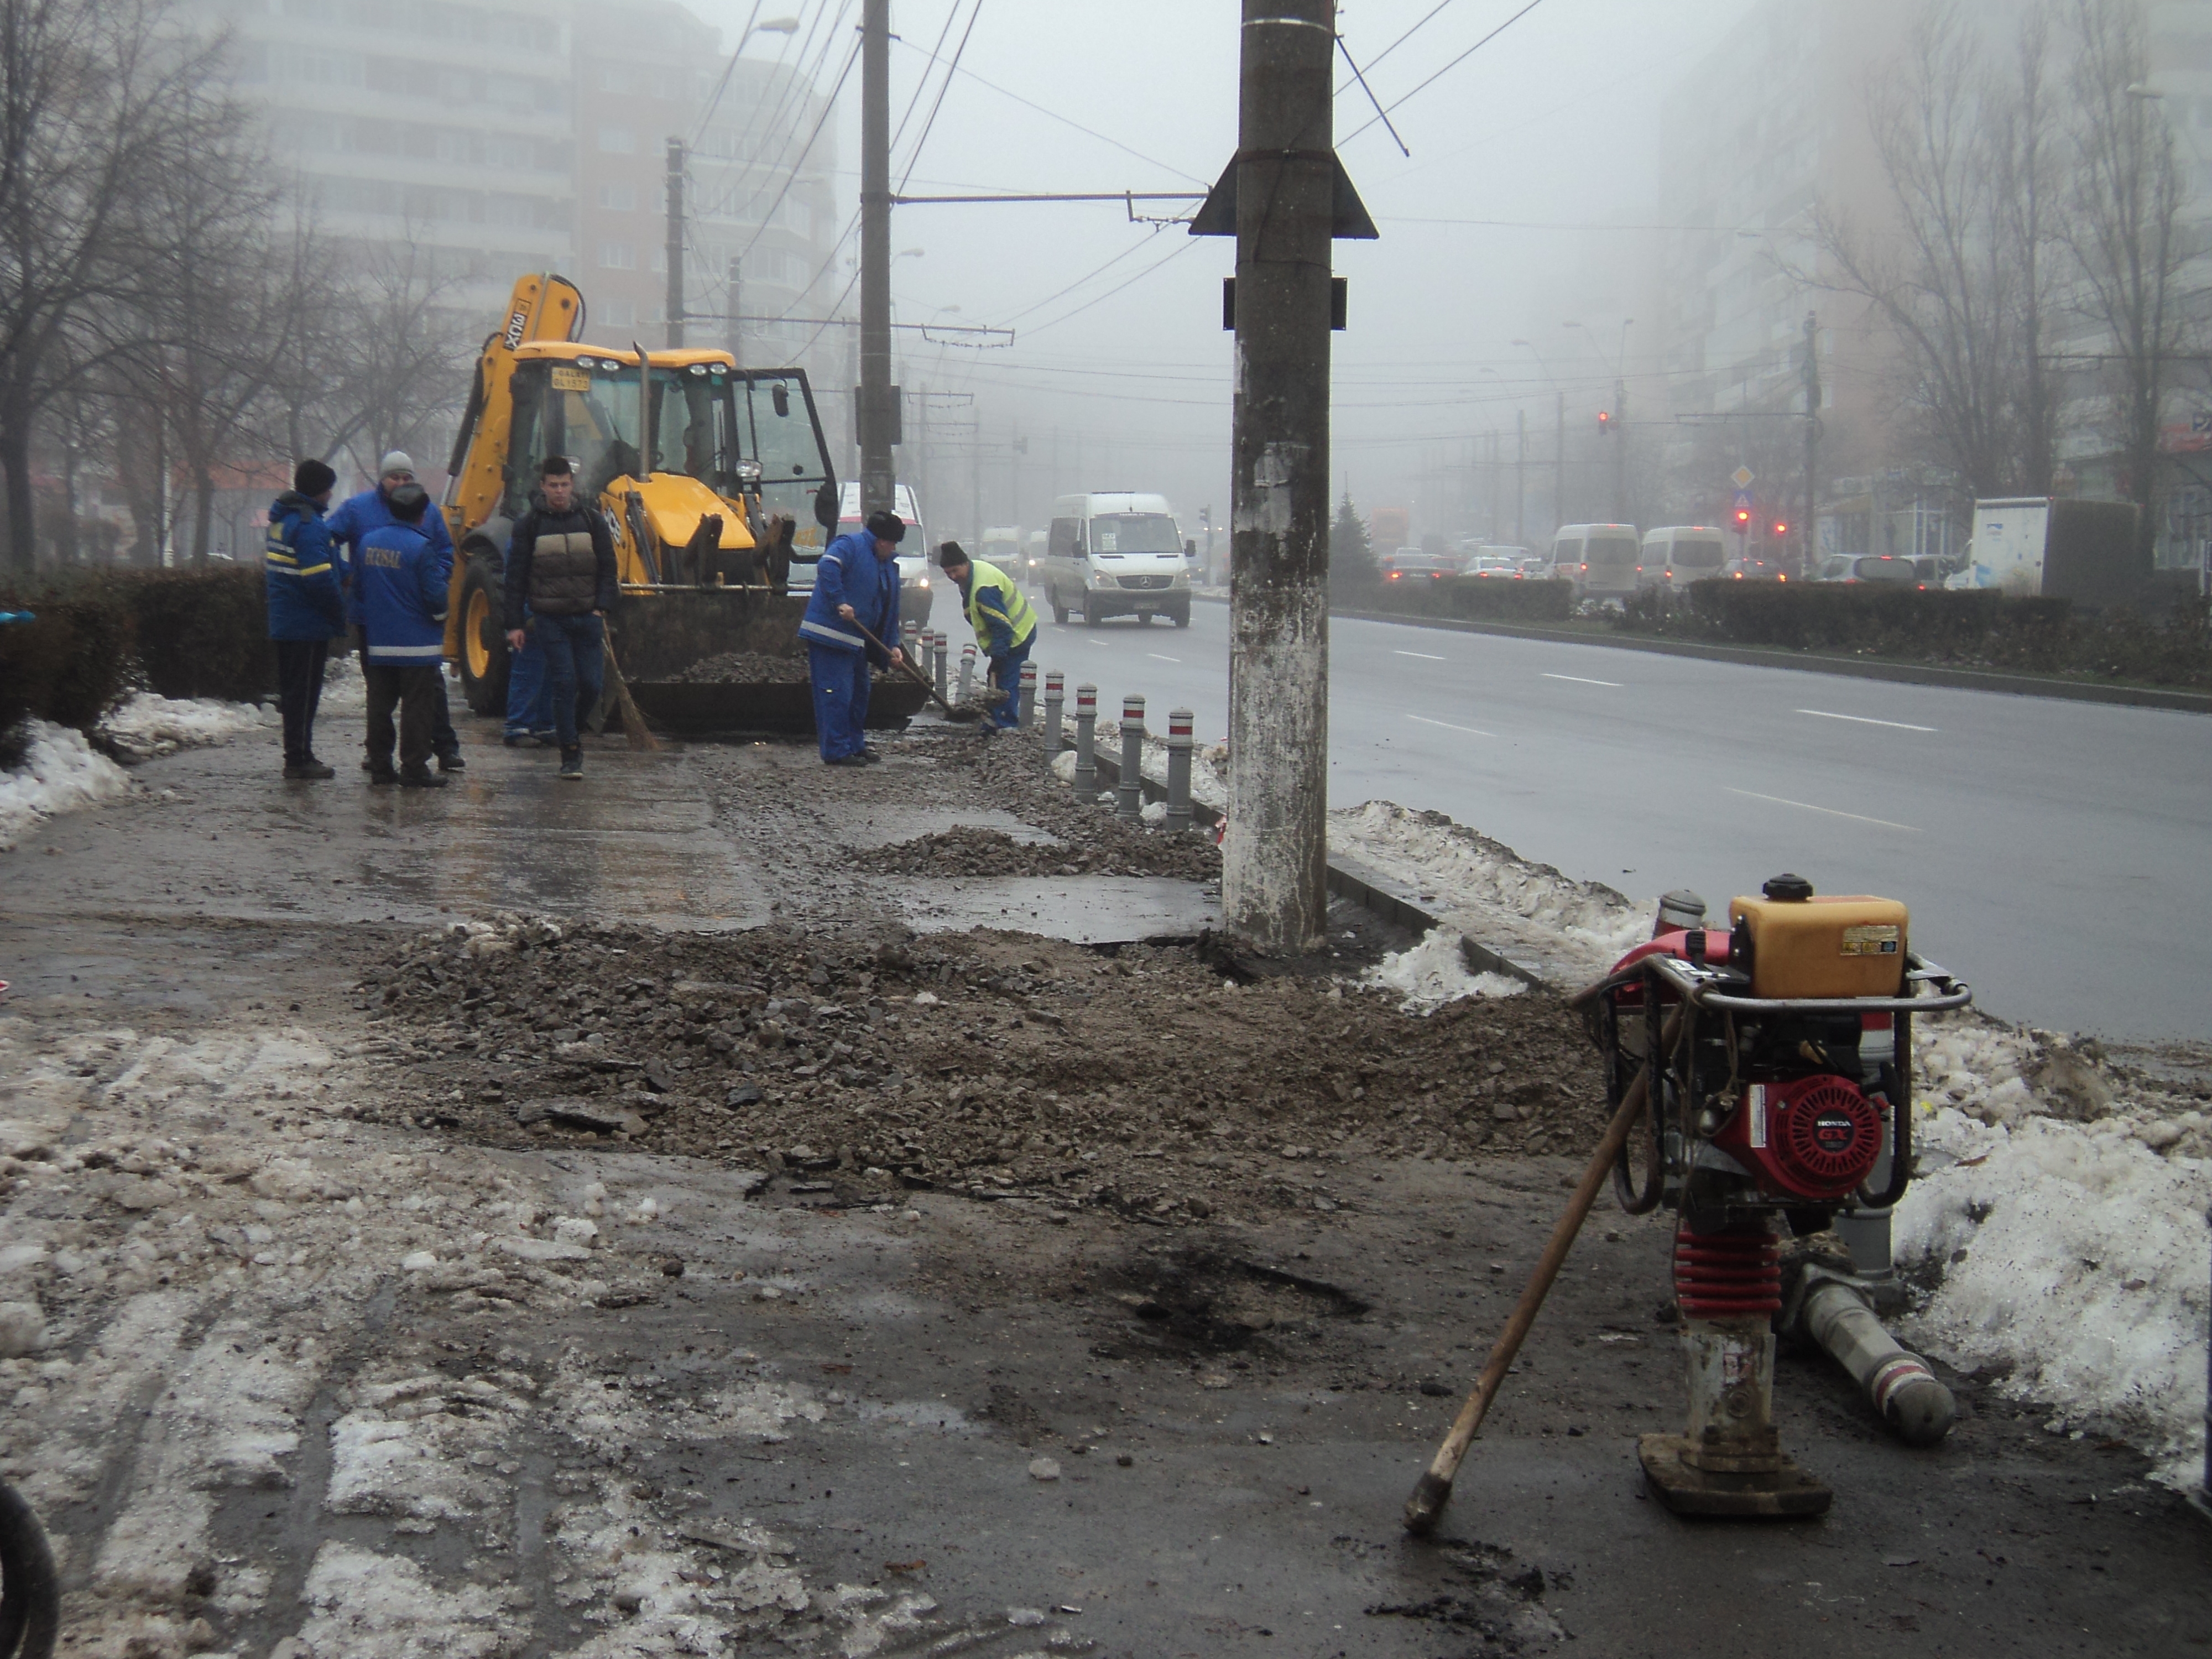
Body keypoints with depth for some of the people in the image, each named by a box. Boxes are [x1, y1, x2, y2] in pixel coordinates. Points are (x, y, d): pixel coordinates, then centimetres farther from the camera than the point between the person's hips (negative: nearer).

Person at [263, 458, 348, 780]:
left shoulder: (281, 519, 14)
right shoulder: (308, 524, -17)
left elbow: (267, 570, 21)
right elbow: (320, 580, -23)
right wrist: (340, 614, -11)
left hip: (284, 621, 10)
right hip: (308, 624, -10)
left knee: (292, 690, 14)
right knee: (304, 692, -4)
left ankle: (296, 756, 21)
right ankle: (299, 759, -1)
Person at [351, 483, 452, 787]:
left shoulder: (368, 541, 6)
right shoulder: (420, 548, -15)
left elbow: (358, 587, 14)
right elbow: (435, 595, -15)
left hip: (378, 641, 6)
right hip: (417, 643, -6)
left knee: (380, 705, 11)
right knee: (417, 707, -1)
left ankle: (380, 767, 13)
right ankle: (414, 769, -1)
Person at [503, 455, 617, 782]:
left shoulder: (591, 521, 6)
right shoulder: (529, 525, 1)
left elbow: (607, 568, 9)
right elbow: (516, 577, 3)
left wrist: (602, 606, -6)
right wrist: (515, 624, -1)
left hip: (587, 618, 2)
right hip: (549, 618, -2)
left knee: (590, 685, 0)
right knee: (564, 683, -7)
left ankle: (568, 731, 28)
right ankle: (570, 754, 0)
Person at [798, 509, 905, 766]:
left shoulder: (889, 566, 18)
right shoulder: (850, 545, -9)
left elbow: (891, 610, 20)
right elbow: (827, 567, -28)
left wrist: (892, 646, 12)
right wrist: (840, 602, -31)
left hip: (855, 639, 10)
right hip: (829, 632, -10)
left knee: (859, 692, 16)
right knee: (836, 693, -10)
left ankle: (855, 745, 27)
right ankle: (836, 751, -9)